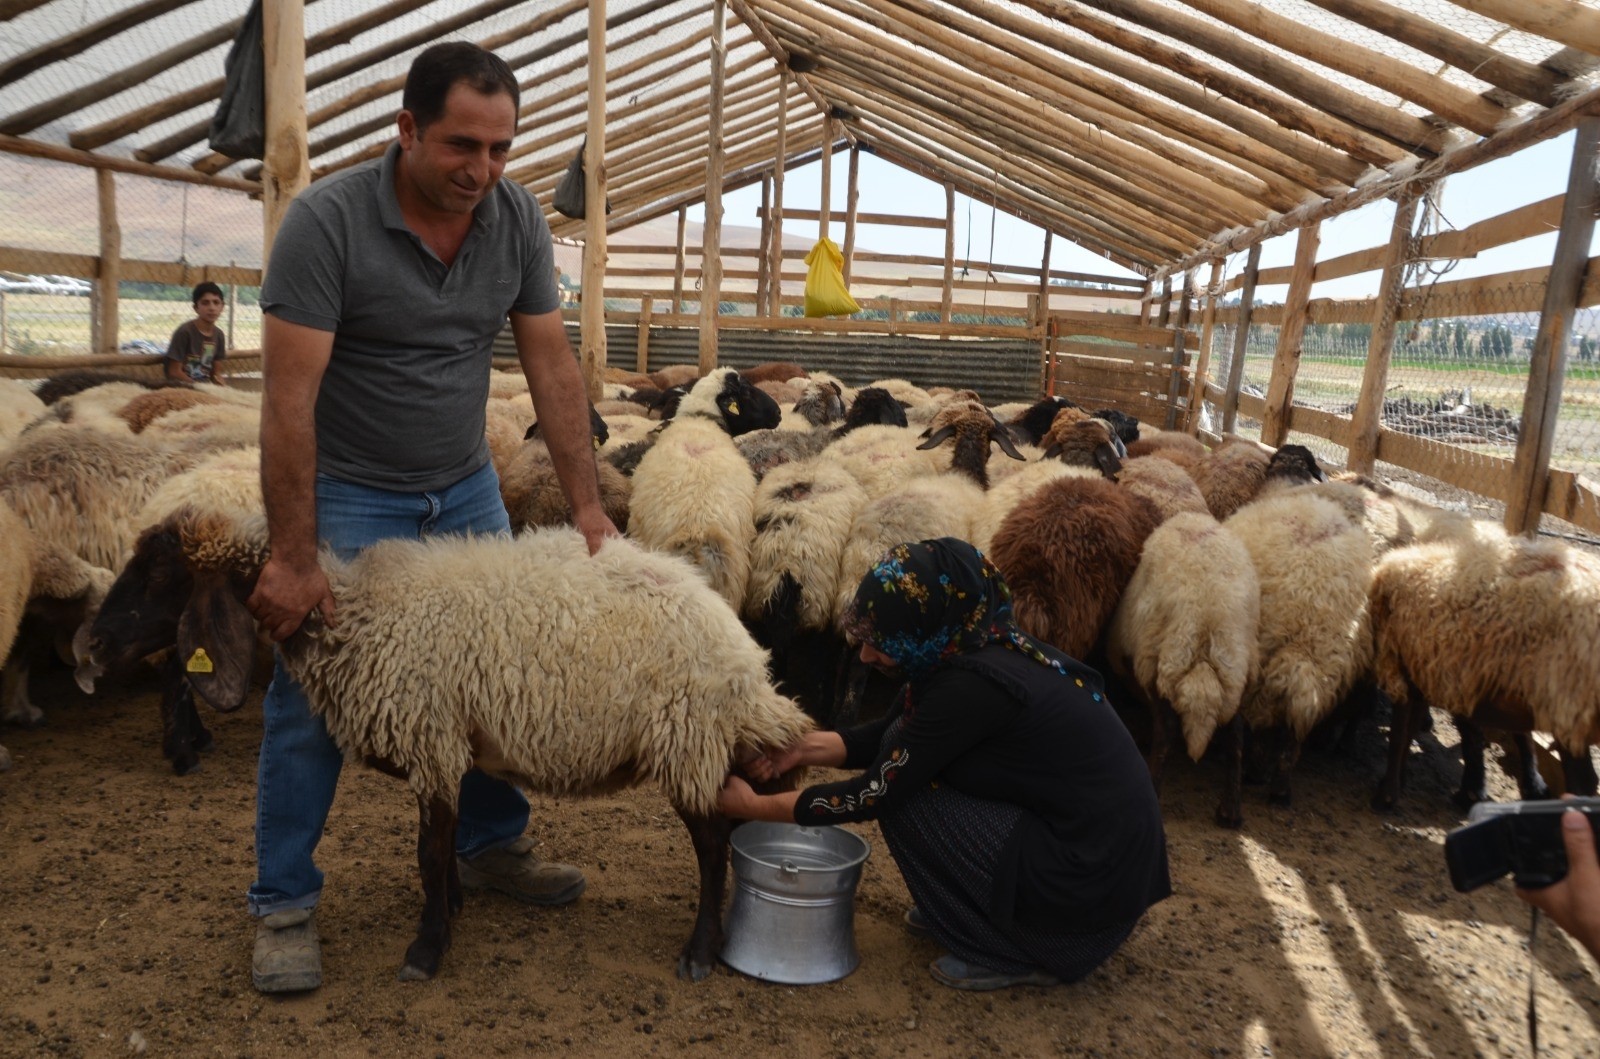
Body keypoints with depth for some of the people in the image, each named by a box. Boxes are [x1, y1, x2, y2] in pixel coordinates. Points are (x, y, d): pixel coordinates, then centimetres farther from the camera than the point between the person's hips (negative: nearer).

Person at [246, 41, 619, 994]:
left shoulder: (518, 219, -7)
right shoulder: (327, 220, -21)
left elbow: (552, 366, -4)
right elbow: (289, 394, -22)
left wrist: (588, 506, -9)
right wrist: (293, 557, -24)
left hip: (466, 488, 5)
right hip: (347, 493, -4)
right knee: (311, 698, -1)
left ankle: (492, 846, 28)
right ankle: (285, 905, 15)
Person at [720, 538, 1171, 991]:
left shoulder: (973, 685, -26)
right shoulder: (978, 645, -1)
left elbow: (874, 795, -17)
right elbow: (885, 737, 12)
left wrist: (756, 807, -8)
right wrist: (801, 749, 1)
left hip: (1088, 891, -9)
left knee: (903, 792, -10)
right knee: (907, 755, 6)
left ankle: (1013, 954, 2)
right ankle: (963, 908, 20)